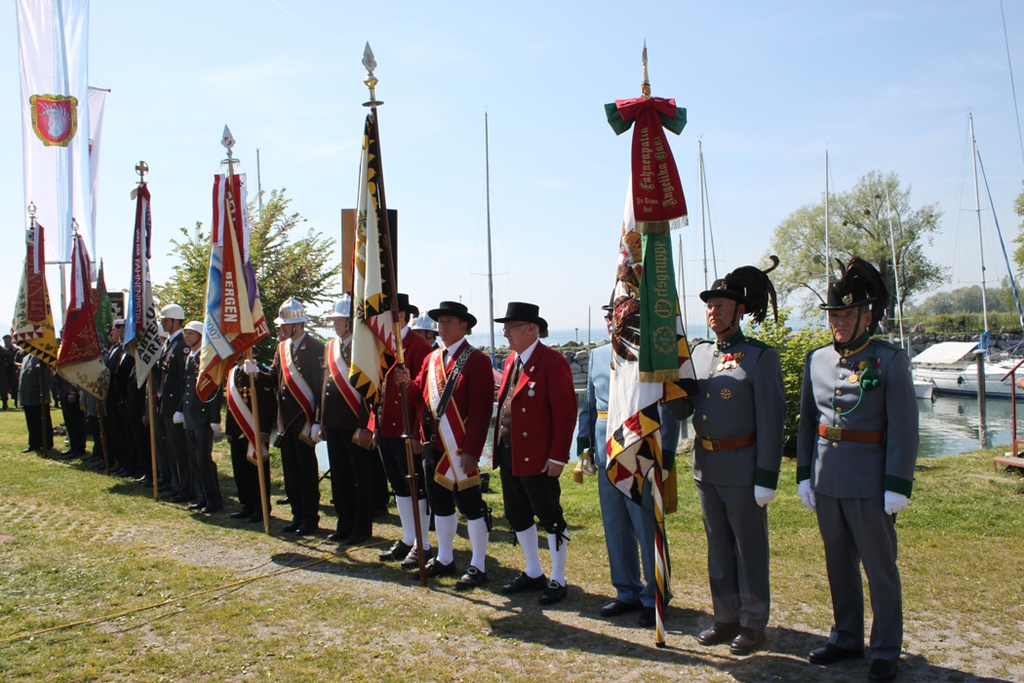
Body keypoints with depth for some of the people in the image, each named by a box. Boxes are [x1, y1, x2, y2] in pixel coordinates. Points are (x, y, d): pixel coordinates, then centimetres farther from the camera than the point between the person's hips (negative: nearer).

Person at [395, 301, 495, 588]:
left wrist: (472, 450, -20)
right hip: (433, 445, 8)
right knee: (439, 502, 17)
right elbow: (422, 394, 11)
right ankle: (444, 559, 32)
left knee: (470, 504, 2)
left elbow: (481, 410, -16)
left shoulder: (476, 360, -12)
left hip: (460, 448, -8)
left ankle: (478, 566, 14)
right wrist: (408, 383, -10)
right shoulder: (432, 358, 12)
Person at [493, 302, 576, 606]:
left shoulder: (552, 361, -14)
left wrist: (557, 456, -18)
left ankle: (558, 581, 18)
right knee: (517, 516, 16)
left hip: (537, 458, -9)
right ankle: (533, 573, 32)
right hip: (508, 454, 9)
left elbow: (565, 412, -16)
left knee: (550, 518, 4)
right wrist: (499, 448, 11)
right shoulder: (511, 360, 12)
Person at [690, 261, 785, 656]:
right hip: (706, 466, 6)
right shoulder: (699, 353, 8)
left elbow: (772, 421, -13)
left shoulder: (761, 357, -10)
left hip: (742, 469, -6)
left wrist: (766, 478, -16)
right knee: (718, 548, 15)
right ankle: (726, 619, 28)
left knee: (749, 549, 6)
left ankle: (753, 625, 20)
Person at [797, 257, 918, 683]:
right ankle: (847, 639, 30)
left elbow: (904, 428, -9)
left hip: (870, 484, -5)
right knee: (839, 565, 15)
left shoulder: (890, 361, -6)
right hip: (827, 483, 5)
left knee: (880, 568, 6)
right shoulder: (817, 360, 7)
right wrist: (804, 476, 8)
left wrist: (897, 487, -14)